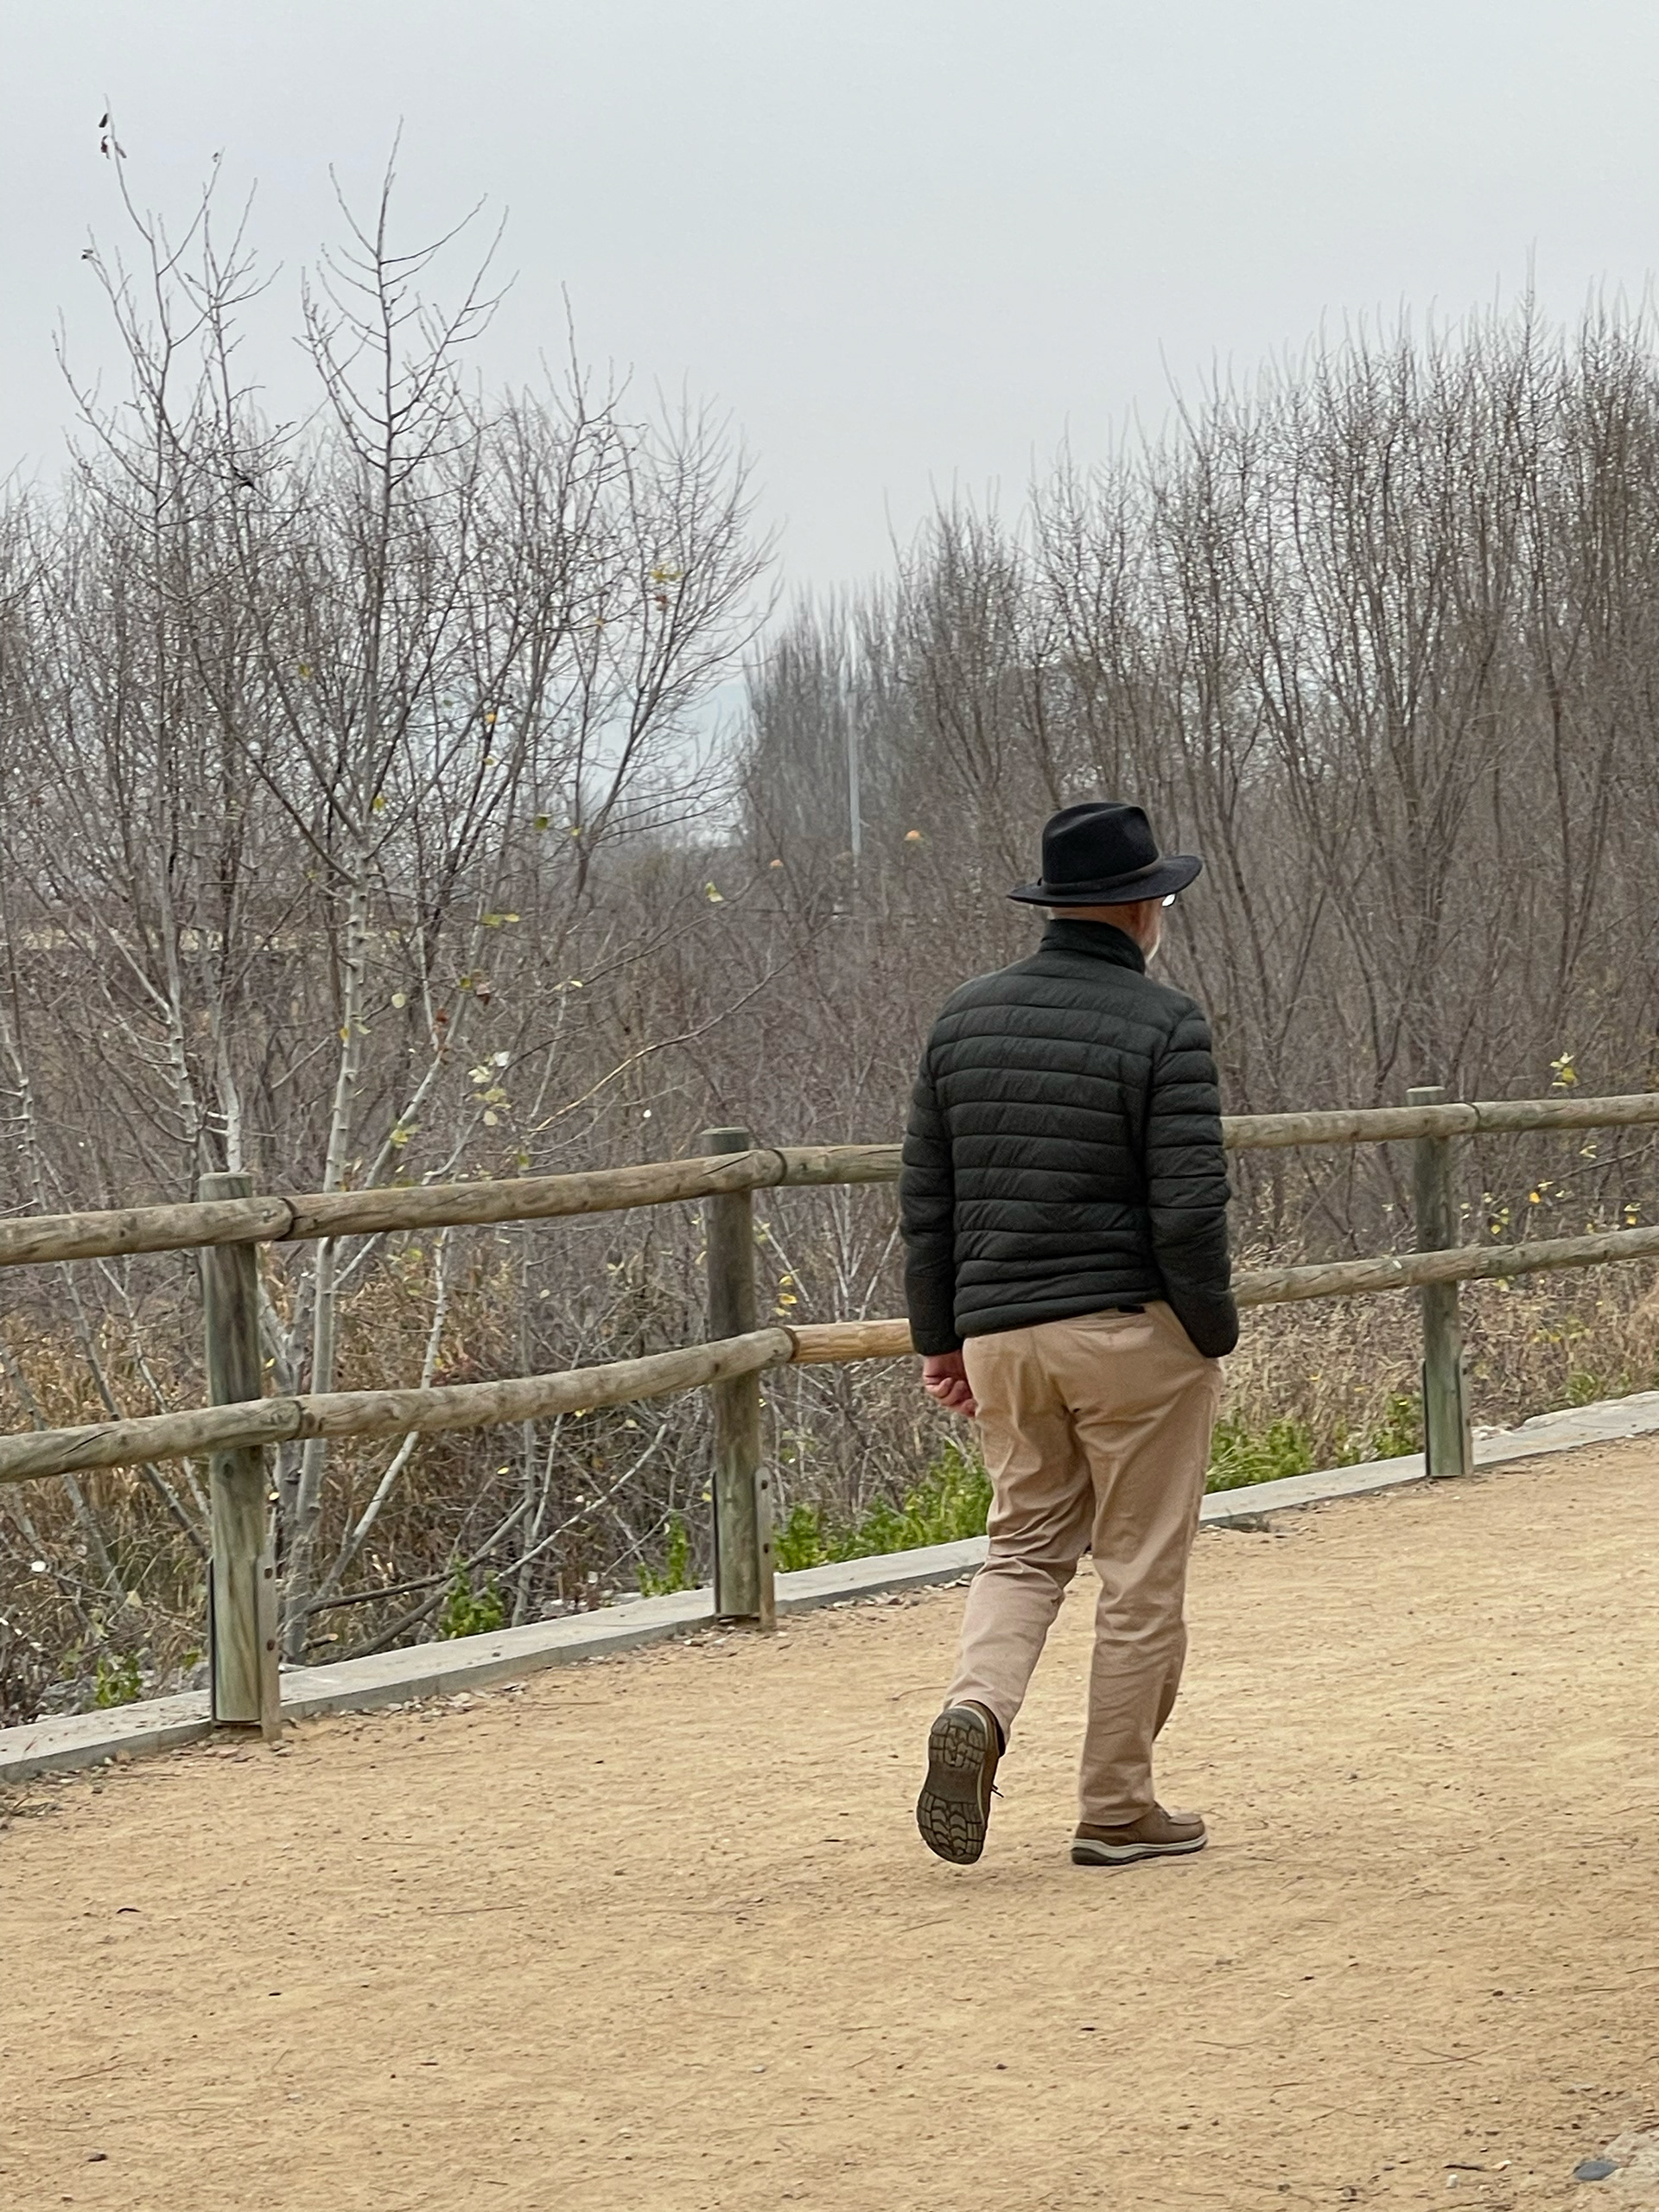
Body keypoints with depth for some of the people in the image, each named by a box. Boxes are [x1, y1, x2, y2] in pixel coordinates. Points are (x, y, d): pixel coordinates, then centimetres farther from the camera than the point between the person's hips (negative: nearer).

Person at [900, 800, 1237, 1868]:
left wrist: (940, 1335, 17)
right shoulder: (1164, 1023, -10)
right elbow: (1188, 1208, -16)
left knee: (1026, 1543, 17)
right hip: (1134, 1335, -5)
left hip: (1000, 1335, 5)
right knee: (1142, 1571, 6)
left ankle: (976, 1707, -10)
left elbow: (925, 1197, 10)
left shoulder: (965, 1017, 7)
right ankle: (1117, 1808, 10)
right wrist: (1216, 1334, -3)